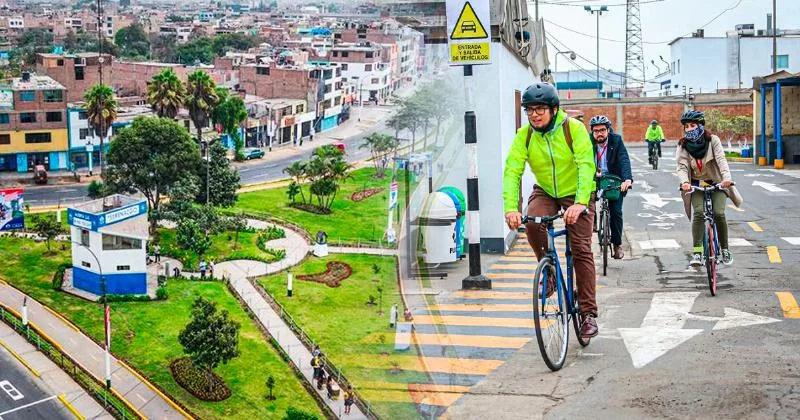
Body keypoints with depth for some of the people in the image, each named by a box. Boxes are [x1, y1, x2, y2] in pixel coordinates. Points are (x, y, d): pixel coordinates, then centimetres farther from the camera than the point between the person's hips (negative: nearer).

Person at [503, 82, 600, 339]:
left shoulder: (574, 129, -21)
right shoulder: (524, 135, -13)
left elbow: (586, 166, -30)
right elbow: (512, 171, -20)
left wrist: (580, 203, -44)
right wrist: (510, 208, -36)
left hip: (576, 193, -2)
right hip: (545, 192, 3)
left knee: (581, 250, -7)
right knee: (532, 223, -28)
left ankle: (589, 313, 2)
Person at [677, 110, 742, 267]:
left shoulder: (713, 140, -10)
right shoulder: (683, 146, -6)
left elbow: (721, 159, -21)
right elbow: (682, 167, -17)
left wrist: (727, 177, -40)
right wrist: (685, 182, -38)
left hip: (716, 183, -1)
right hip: (696, 185, 1)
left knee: (719, 213, -19)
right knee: (698, 213, -23)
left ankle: (725, 249, 2)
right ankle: (697, 252, -24)